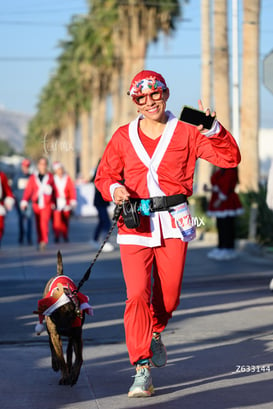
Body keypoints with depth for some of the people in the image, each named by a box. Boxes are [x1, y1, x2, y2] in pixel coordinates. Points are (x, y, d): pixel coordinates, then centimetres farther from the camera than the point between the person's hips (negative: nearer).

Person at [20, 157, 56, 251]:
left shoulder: (50, 176, 6)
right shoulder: (33, 177, 5)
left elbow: (54, 191, 14)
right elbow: (28, 190, 0)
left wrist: (53, 203, 19)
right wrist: (24, 201, -10)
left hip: (47, 204, -2)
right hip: (36, 204, 2)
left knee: (44, 221, -19)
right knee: (38, 224, 7)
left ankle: (44, 241, -24)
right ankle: (40, 241, 20)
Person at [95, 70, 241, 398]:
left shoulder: (186, 132, 5)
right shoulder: (123, 137, 9)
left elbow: (230, 158, -2)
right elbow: (104, 175, 15)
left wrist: (214, 130, -18)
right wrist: (114, 188, -7)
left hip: (173, 223, 1)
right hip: (134, 224, 0)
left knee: (169, 296, 8)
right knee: (137, 294, -13)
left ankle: (155, 334, 42)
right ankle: (142, 370, -12)